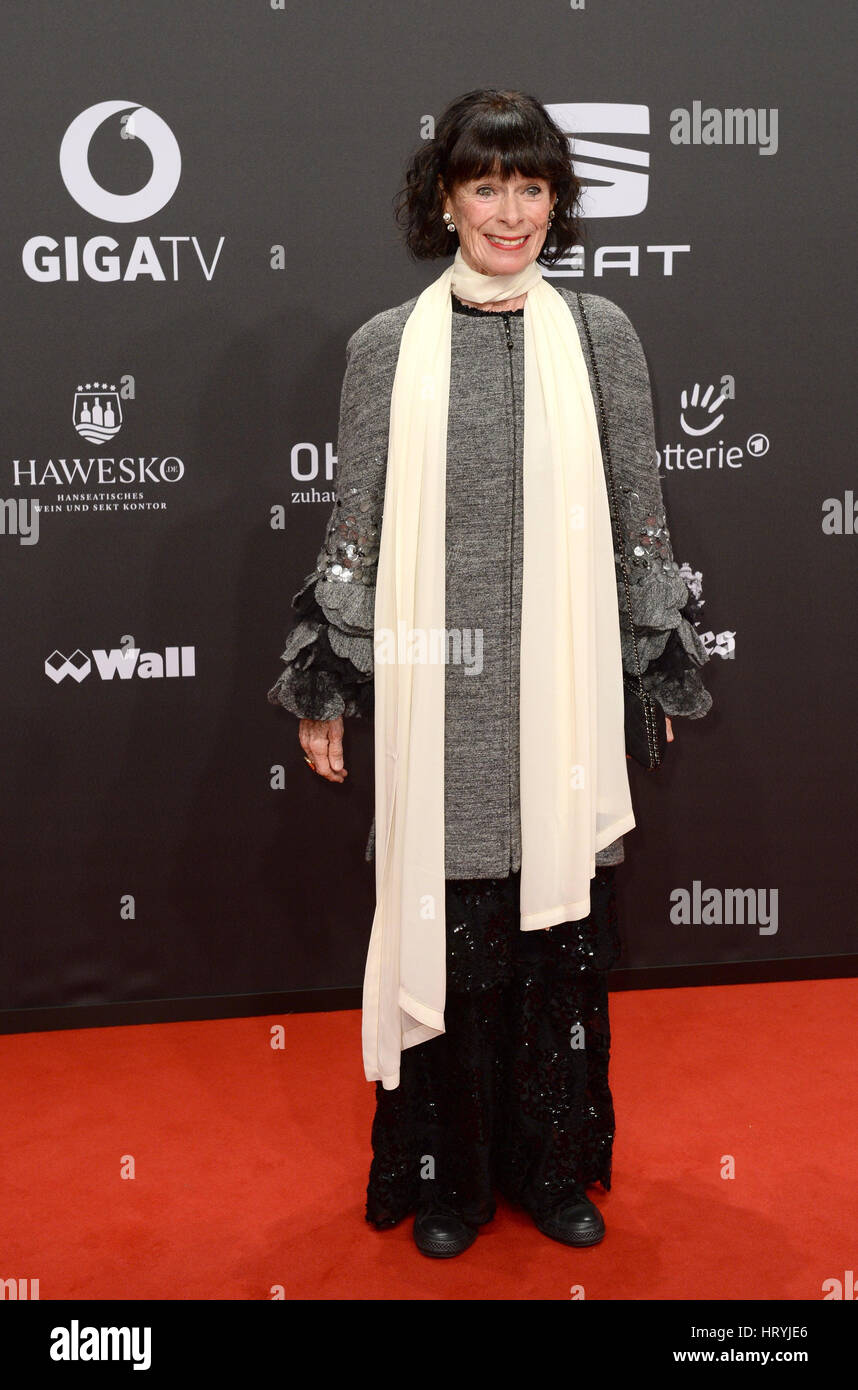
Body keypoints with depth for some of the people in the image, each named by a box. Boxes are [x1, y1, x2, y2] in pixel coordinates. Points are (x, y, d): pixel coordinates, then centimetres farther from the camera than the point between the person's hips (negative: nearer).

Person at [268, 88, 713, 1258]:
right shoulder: (387, 346, 2)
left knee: (565, 928, 9)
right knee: (447, 927, 6)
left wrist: (668, 662, 7)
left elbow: (643, 513, 7)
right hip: (438, 690, -1)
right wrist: (322, 687, 3)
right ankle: (450, 1174, 26)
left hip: (563, 688, 1)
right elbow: (353, 526, 4)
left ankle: (557, 1164, 30)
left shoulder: (599, 333, 4)